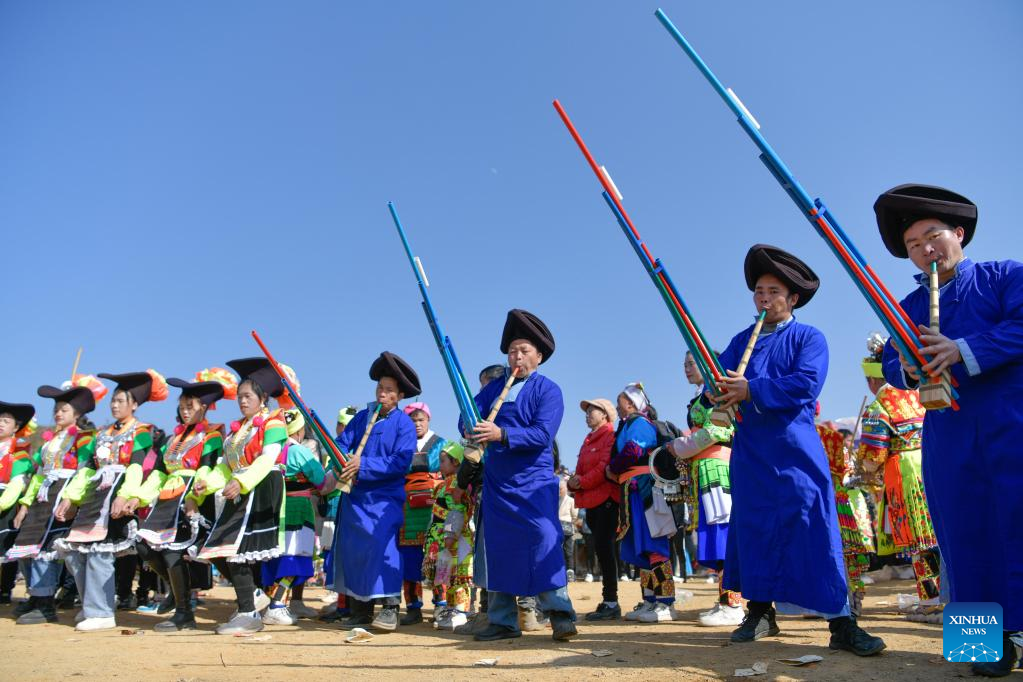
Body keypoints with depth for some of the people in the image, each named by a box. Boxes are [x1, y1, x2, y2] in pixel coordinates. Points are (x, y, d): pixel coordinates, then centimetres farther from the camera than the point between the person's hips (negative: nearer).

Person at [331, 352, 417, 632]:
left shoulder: (404, 424, -6)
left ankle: (390, 607, -8)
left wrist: (363, 465, -20)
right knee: (352, 548, 7)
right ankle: (360, 609, 20)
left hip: (385, 497, -5)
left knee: (381, 543, -18)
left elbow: (401, 462, -16)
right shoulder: (362, 417, 9)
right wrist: (345, 465, -16)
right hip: (355, 495, 5)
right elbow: (340, 444, 5)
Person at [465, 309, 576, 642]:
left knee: (544, 540, -11)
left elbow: (543, 434, -17)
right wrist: (472, 431, -21)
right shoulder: (494, 386, 12)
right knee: (497, 546, 7)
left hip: (533, 480, -5)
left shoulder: (548, 390, -3)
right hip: (496, 481, 5)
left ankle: (560, 613, 1)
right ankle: (502, 620, 17)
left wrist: (501, 434, -29)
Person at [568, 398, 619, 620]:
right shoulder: (588, 440, 22)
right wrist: (574, 483, -1)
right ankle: (608, 602, 14)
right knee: (602, 549, 9)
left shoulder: (611, 437, -4)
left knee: (603, 547, -10)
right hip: (591, 501, 8)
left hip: (606, 499, -8)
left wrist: (582, 482, -14)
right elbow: (581, 470, 19)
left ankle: (611, 603, -5)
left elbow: (606, 467, -15)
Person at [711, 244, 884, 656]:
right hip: (750, 452, 4)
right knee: (753, 528, 8)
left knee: (813, 528, -7)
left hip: (795, 449, -4)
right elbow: (718, 381, 4)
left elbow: (806, 384, -15)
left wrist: (751, 390, -20)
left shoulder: (808, 338, 2)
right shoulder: (741, 340, 15)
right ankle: (760, 612, 20)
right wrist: (719, 392, -20)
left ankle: (841, 622, 1)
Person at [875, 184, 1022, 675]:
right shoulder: (909, 309, 18)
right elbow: (891, 366, 13)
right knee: (966, 532, 3)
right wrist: (906, 369, -10)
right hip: (948, 436, 4)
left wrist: (963, 349, -20)